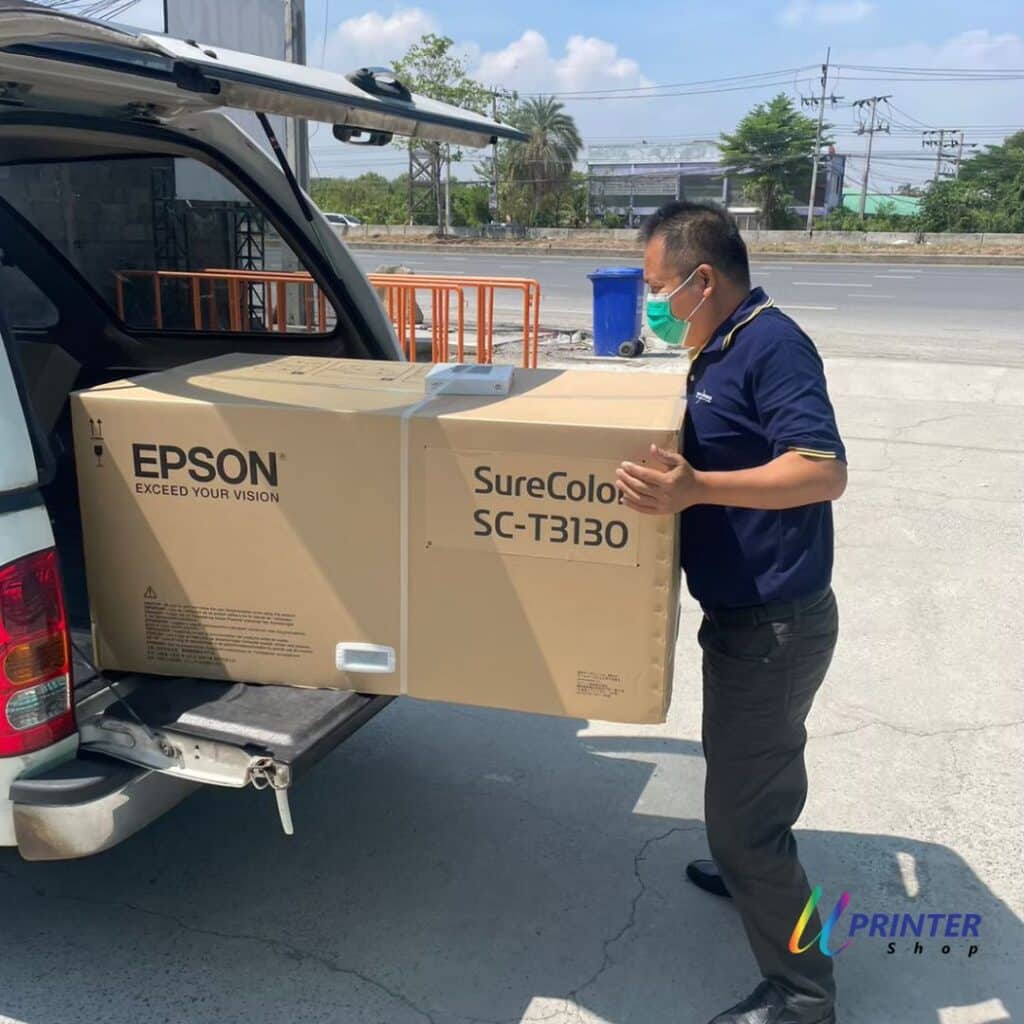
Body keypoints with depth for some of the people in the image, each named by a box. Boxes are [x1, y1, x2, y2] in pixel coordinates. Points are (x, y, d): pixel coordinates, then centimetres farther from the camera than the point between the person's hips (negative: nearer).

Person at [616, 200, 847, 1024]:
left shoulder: (771, 345, -20)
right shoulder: (724, 349, 10)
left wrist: (696, 488, -39)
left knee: (740, 804, -1)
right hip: (753, 613, 10)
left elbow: (824, 471, -30)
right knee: (751, 769, 30)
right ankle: (755, 868, 55)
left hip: (774, 623, -10)